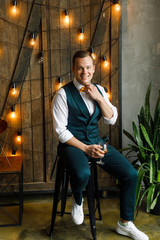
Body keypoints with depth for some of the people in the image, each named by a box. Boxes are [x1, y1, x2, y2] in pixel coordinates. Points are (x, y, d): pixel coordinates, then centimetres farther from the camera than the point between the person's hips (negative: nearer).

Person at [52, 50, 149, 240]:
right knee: (82, 174, -37)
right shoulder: (63, 94, -8)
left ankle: (125, 224, 12)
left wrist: (98, 98, -9)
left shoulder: (99, 90, 10)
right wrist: (85, 148, -19)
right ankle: (78, 201, 2)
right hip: (73, 144, -5)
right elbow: (60, 131, -11)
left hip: (96, 142, 5)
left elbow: (111, 119, 6)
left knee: (131, 174, -9)